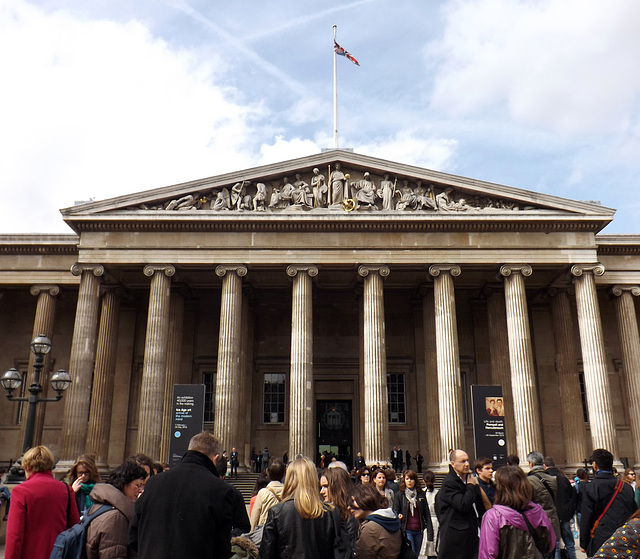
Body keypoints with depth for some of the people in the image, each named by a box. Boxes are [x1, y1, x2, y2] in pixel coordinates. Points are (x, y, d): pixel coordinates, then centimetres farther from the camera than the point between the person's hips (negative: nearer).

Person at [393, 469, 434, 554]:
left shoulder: (421, 494, 8)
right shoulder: (399, 495, 2)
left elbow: (427, 514, 8)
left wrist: (430, 531, 0)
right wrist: (398, 516, -19)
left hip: (418, 531, 3)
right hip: (406, 530, -3)